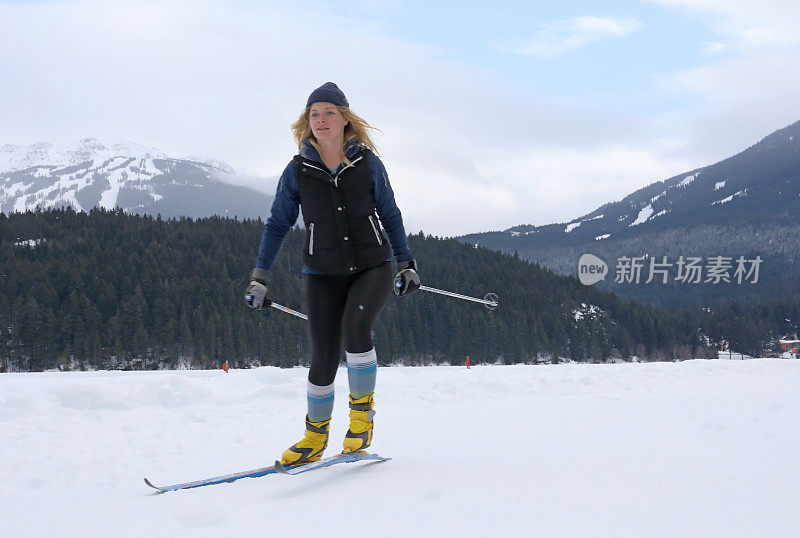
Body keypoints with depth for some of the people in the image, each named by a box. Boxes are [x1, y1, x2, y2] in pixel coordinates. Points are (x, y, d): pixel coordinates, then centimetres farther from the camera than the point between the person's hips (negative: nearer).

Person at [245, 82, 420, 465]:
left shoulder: (367, 163, -2)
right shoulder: (298, 171, -1)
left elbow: (390, 216, 10)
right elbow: (278, 224, 7)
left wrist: (406, 264, 9)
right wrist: (259, 276, 1)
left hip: (372, 267, -1)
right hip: (324, 275, 1)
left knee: (355, 326, -28)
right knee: (324, 359, -2)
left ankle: (362, 409, -8)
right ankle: (315, 437, 19)